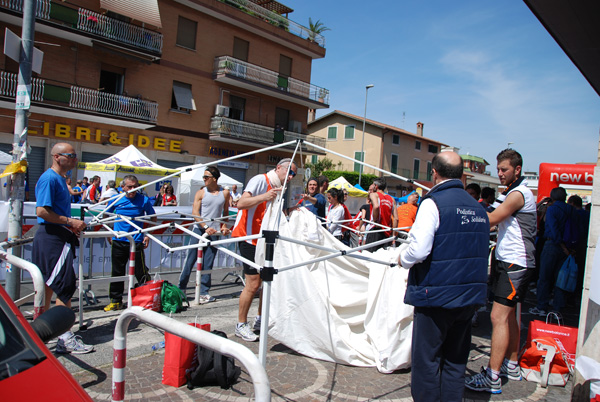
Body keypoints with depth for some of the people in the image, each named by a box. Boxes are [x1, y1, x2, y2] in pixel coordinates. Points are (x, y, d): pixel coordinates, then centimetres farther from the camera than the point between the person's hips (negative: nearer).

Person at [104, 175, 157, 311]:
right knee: (117, 272, 10)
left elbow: (153, 218, 9)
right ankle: (116, 301, 22)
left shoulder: (144, 200, -4)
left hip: (137, 241, -2)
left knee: (141, 273, -1)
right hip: (118, 241, 2)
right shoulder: (116, 200, 1)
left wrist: (148, 235, 2)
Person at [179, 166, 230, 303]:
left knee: (208, 264, 3)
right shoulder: (201, 193, 2)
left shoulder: (225, 193, 6)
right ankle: (180, 289, 15)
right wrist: (206, 227, -18)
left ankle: (204, 292, 10)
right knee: (190, 260, 1)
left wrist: (224, 226, 6)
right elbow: (195, 213, -6)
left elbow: (225, 212, 19)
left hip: (214, 232, 1)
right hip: (199, 230, -1)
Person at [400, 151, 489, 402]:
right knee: (456, 359, 18)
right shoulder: (478, 207, 8)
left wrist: (403, 259, -3)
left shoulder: (433, 203, -15)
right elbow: (480, 252, 16)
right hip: (470, 296, 7)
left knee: (426, 358, 7)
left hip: (436, 295, -7)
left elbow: (419, 250, -22)